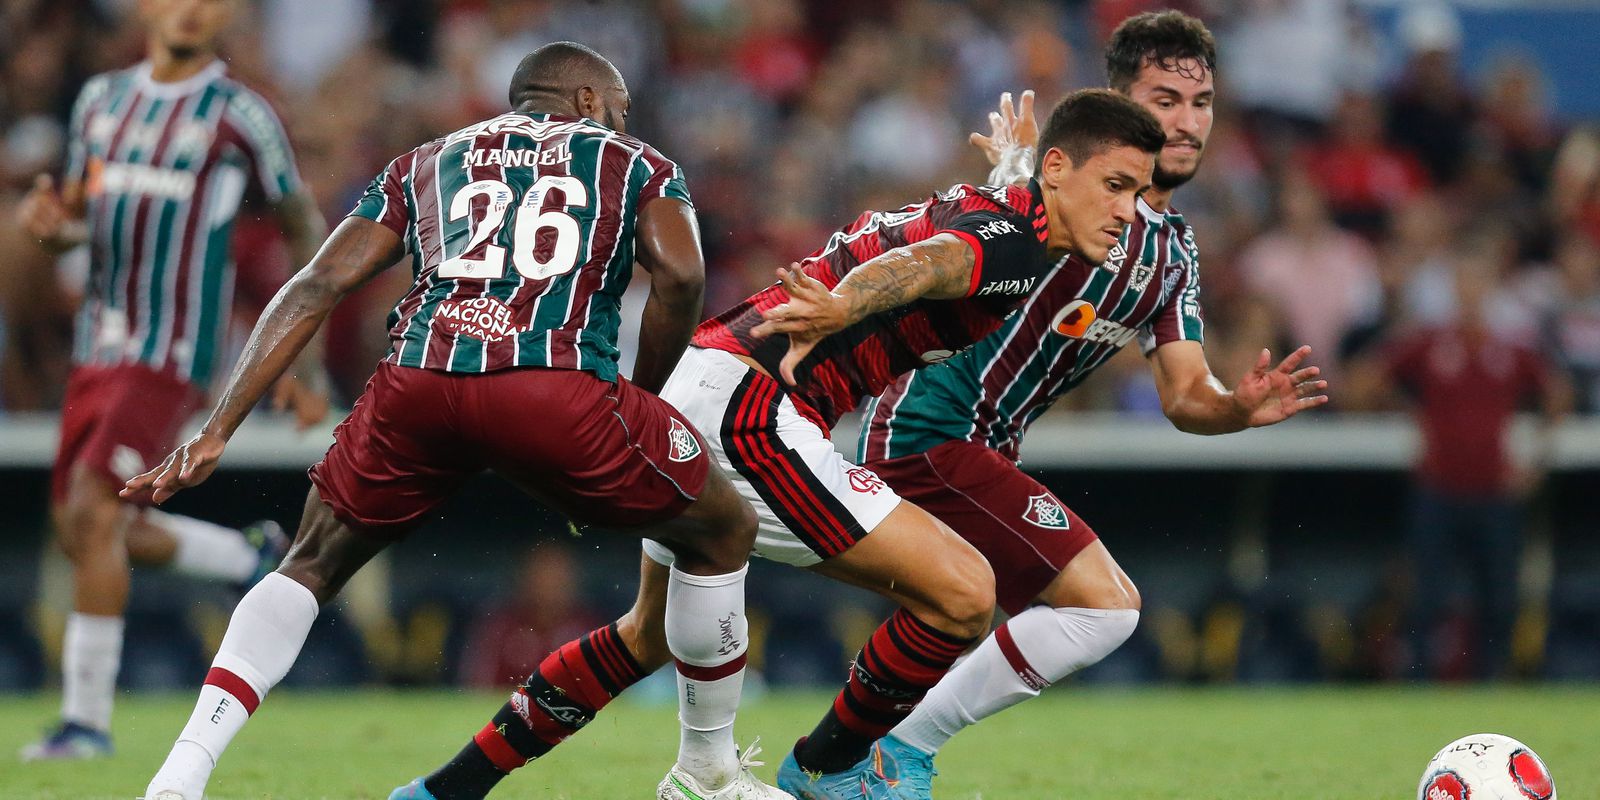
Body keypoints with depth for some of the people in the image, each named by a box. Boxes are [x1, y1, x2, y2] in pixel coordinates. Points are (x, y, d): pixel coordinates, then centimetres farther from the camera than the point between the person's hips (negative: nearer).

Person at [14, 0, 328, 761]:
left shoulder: (239, 114, -5)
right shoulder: (102, 98, 11)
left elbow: (304, 229, 2)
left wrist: (307, 363, 1)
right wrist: (50, 222, -6)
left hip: (172, 355, -7)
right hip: (98, 348, 7)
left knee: (95, 511, -18)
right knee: (81, 528, 8)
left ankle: (87, 718, -10)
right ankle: (254, 557, 33)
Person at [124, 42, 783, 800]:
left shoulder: (426, 164, 31)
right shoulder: (635, 165, 25)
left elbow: (317, 286, 19)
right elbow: (680, 277, 4)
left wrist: (214, 433, 15)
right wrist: (640, 397, 19)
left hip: (420, 379, 3)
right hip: (558, 389, -3)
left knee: (312, 566, 25)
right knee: (722, 532, 22)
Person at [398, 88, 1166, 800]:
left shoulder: (981, 211, 17)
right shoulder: (1014, 247, -13)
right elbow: (917, 265, -36)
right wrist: (839, 309, -54)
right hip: (748, 408, -11)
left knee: (653, 633, 29)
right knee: (962, 593, -12)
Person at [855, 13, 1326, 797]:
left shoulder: (1175, 248, 13)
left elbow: (1185, 395, 10)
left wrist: (1242, 407, -10)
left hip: (983, 447, 10)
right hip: (932, 436, -10)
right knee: (1105, 603, -14)